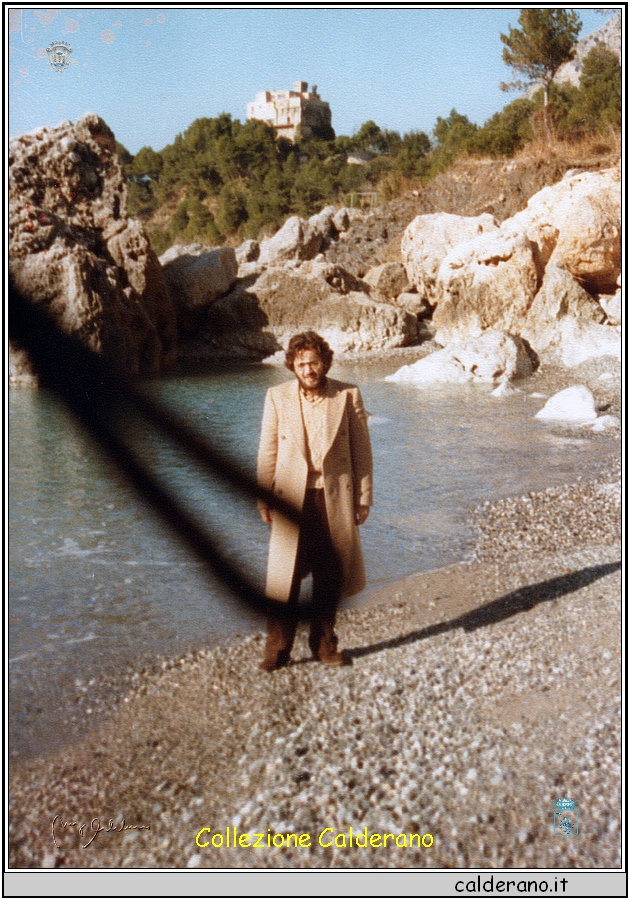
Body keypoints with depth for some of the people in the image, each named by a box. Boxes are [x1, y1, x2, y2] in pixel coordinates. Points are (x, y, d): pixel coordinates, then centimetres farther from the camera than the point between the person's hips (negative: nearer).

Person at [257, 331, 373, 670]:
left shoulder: (348, 396, 0)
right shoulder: (277, 397, 1)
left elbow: (361, 450, 4)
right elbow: (267, 452, 5)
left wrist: (364, 496, 2)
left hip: (335, 497, 0)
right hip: (292, 498, 0)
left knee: (330, 577, 9)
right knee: (285, 577, 0)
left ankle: (324, 643, 24)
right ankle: (277, 648, 11)